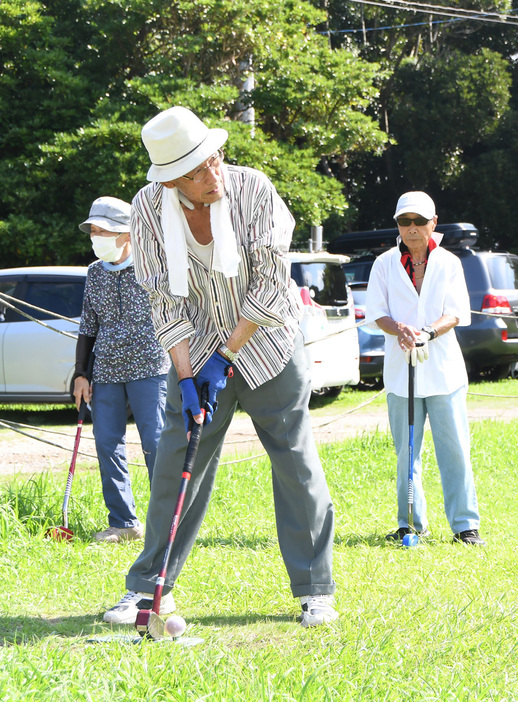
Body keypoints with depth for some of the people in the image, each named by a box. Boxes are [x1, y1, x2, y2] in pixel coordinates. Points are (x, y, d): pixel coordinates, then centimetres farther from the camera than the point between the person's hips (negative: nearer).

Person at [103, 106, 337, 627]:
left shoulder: (253, 188, -17)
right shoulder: (149, 207, -11)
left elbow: (270, 284, -15)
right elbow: (164, 298, -7)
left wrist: (226, 356, -15)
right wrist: (185, 375, -15)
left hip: (267, 345, -2)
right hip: (197, 350, 2)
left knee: (296, 462, -2)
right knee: (175, 465, 1)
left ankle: (315, 590, 6)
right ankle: (149, 586, 13)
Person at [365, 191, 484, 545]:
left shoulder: (449, 263, 5)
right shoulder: (385, 264, 6)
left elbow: (456, 313, -2)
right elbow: (377, 312, 2)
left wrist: (428, 333, -21)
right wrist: (399, 330, -20)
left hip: (443, 368, -1)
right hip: (400, 367, 1)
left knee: (455, 448, -4)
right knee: (407, 449, 3)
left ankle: (465, 525, 0)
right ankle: (412, 523, 12)